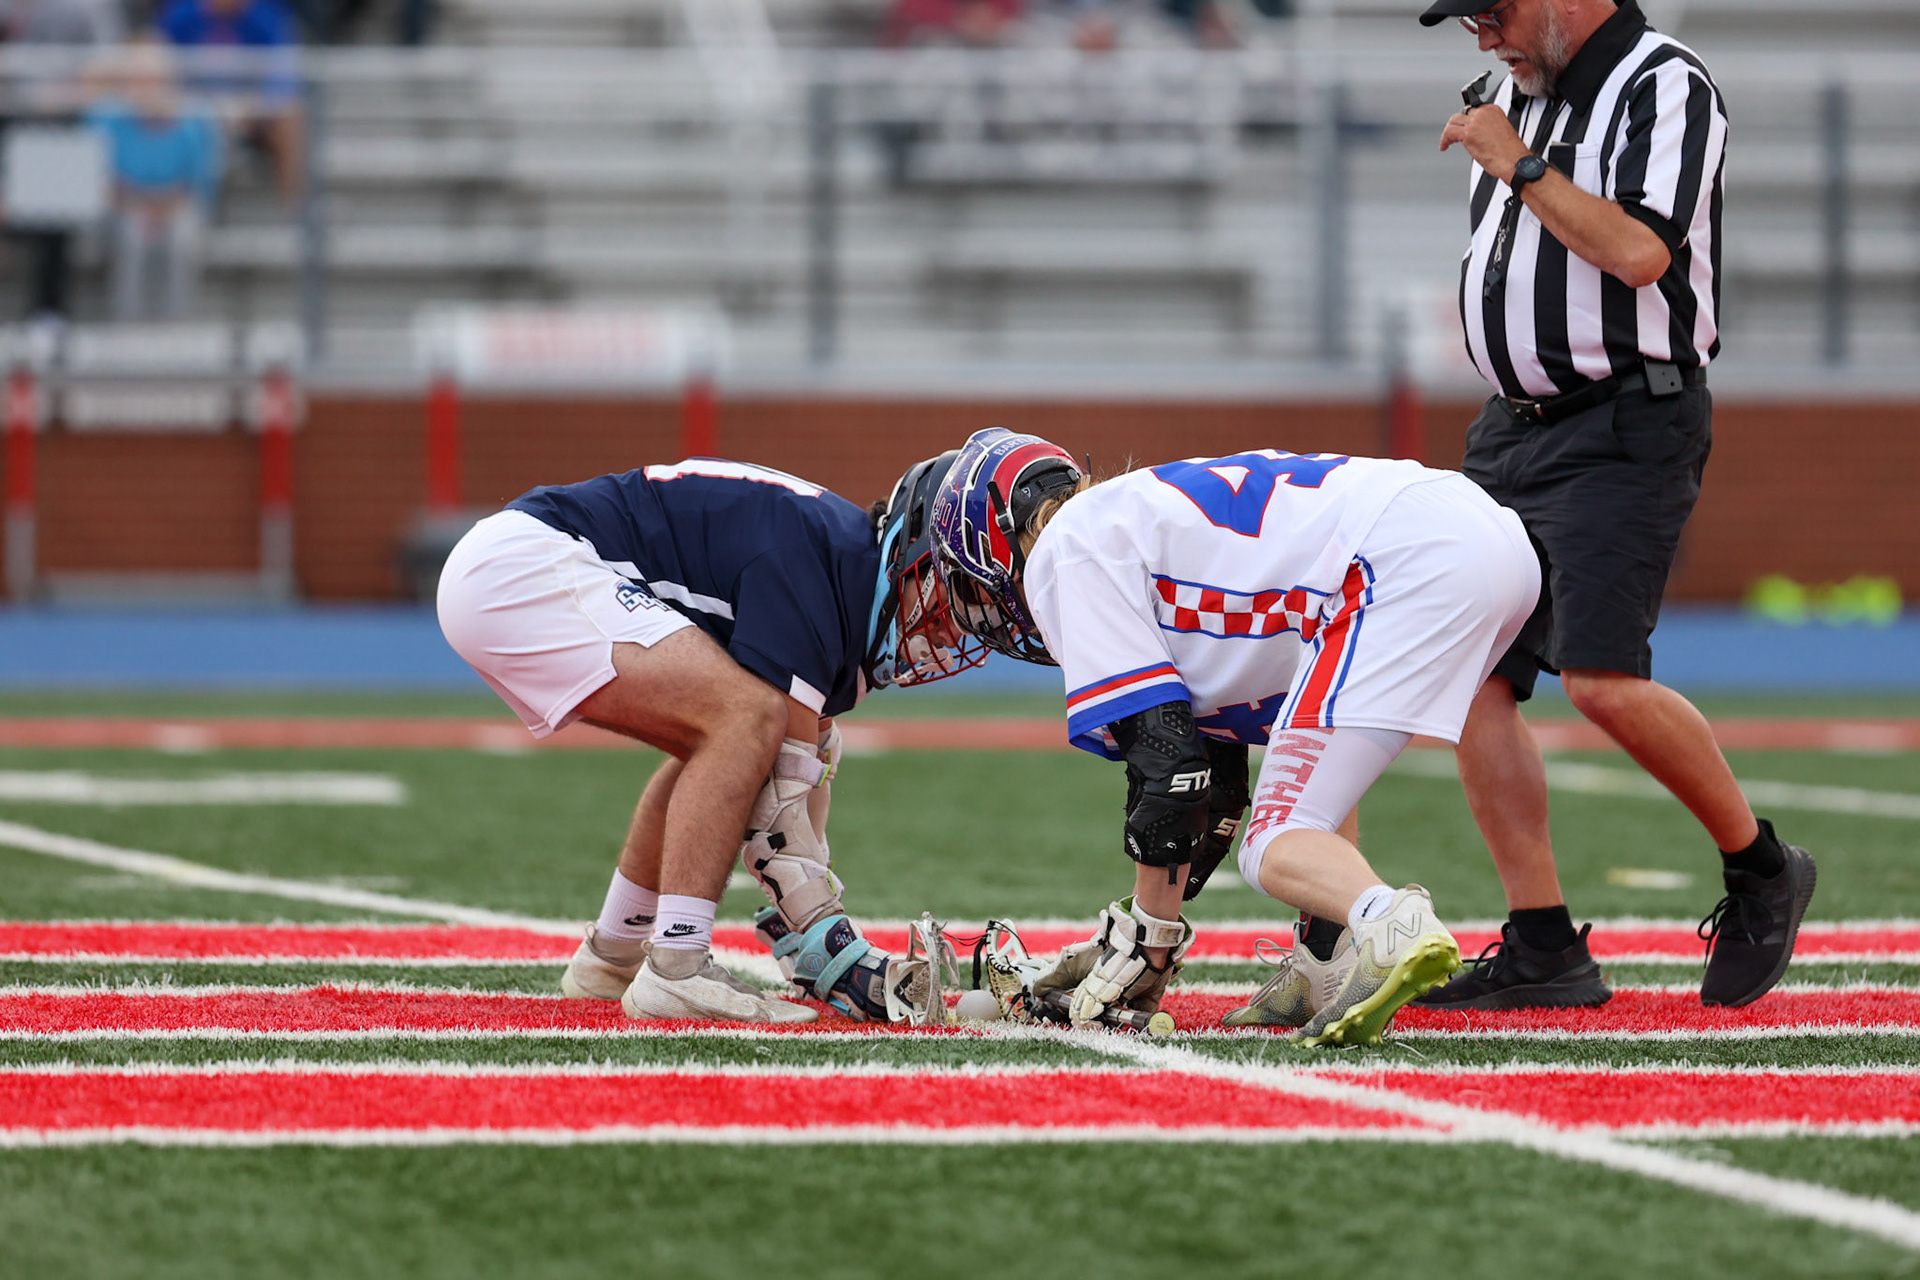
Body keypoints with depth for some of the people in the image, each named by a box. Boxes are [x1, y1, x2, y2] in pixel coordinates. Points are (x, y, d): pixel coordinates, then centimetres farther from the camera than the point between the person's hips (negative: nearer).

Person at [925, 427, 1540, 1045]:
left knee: (1276, 851, -6)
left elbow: (1162, 754, -2)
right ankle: (1331, 973, 20)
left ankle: (1393, 927, -36)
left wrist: (1147, 940, 7)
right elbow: (1213, 785, 34)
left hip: (1407, 566, -10)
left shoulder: (1063, 554, 5)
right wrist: (1130, 938, 36)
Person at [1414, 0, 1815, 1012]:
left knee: (1604, 681, -20)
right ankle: (1542, 949, 5)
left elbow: (1639, 252, -24)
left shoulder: (1665, 88, -10)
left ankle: (1760, 869, 2)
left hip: (1624, 429, -9)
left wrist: (1520, 167, -17)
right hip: (1513, 429, 9)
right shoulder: (1518, 95, 16)